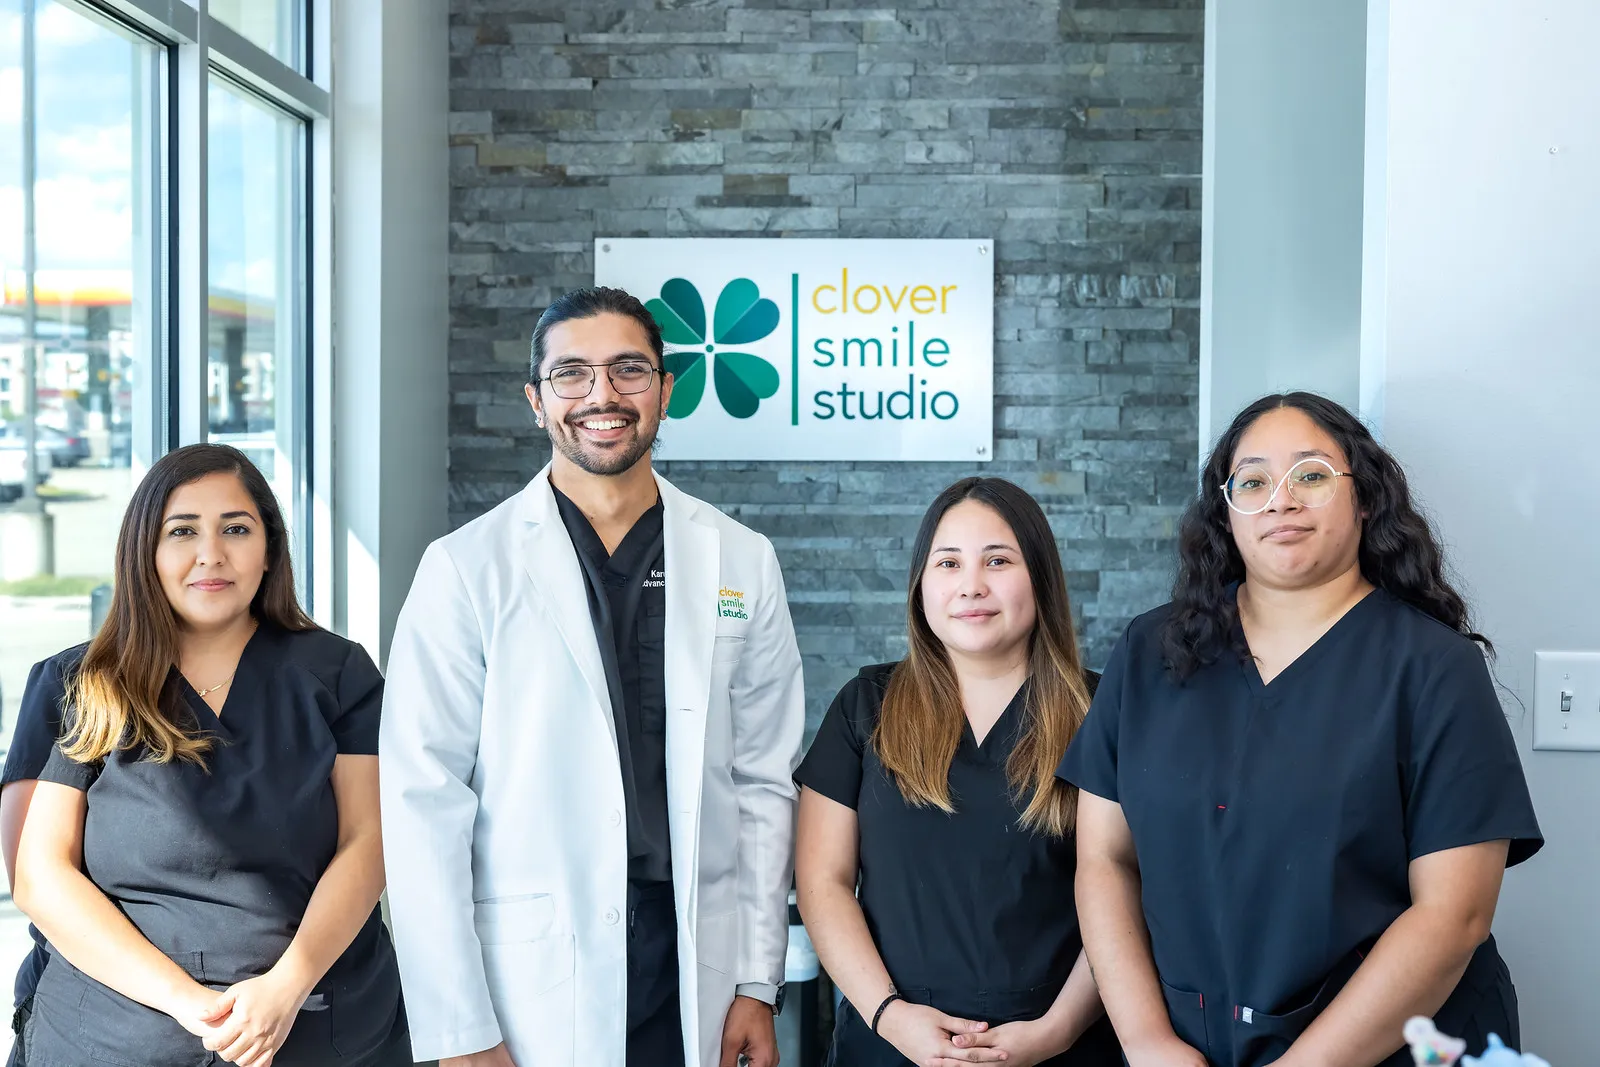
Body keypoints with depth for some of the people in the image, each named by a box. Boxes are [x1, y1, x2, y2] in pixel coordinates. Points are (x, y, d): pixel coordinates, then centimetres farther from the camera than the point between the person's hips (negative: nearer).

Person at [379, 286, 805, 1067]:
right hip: (530, 991, -2)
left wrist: (758, 985, 2)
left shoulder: (742, 562, 3)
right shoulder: (466, 567, -5)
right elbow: (424, 802, -6)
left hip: (697, 974, 2)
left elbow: (764, 782, 5)